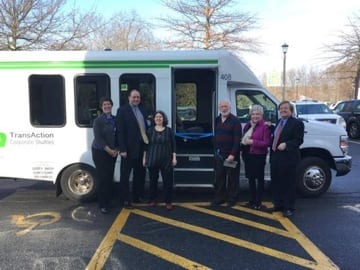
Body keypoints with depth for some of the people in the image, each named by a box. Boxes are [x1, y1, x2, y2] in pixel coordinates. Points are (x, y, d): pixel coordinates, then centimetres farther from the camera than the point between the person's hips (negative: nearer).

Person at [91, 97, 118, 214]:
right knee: (103, 178, -4)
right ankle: (102, 204, 5)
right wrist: (109, 150, -15)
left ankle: (108, 202, 18)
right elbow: (98, 138, -13)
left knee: (110, 178, 6)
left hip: (112, 153, 5)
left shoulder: (115, 119, 8)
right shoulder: (98, 120, -7)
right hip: (100, 152, -5)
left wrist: (116, 150, -4)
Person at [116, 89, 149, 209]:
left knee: (140, 174, 17)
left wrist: (147, 143, 6)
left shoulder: (141, 110, 12)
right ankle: (125, 200, 13)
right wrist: (122, 149, -19)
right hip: (130, 149, -7)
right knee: (125, 175, 4)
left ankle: (138, 196, 31)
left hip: (141, 148, 7)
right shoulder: (122, 110, -8)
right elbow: (120, 132, -13)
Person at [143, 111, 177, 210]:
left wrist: (174, 158, -2)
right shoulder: (150, 130, 5)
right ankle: (153, 199, 24)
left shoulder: (169, 130, 3)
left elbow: (173, 145, 3)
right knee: (153, 180, 9)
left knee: (167, 180, -1)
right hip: (152, 159, 1)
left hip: (166, 159, -1)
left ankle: (168, 202, 8)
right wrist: (144, 158, 5)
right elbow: (146, 145, 8)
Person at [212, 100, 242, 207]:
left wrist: (232, 154, -21)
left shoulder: (235, 121, -10)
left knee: (232, 178, 3)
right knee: (219, 177, 11)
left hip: (231, 154, -6)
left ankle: (232, 199, 15)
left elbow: (237, 139, -16)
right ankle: (219, 198, 22)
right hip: (219, 154, 6)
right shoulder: (217, 120, 11)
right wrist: (215, 149, 12)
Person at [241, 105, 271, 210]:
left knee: (260, 178, 5)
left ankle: (258, 202, 13)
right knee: (251, 178, 14)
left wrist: (253, 142, -21)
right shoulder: (248, 125, 9)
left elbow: (266, 143, -16)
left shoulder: (265, 126, -12)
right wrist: (242, 150, 5)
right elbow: (243, 139, 17)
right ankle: (252, 200, 26)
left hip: (259, 156, -7)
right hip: (248, 155, 7)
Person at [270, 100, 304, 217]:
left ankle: (289, 208, 11)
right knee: (276, 183, 13)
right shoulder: (278, 122, 18)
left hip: (288, 159, -8)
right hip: (275, 157, 8)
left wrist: (286, 145, -25)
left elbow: (299, 140, -13)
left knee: (289, 184, 1)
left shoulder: (297, 123, -6)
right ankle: (278, 204, 26)